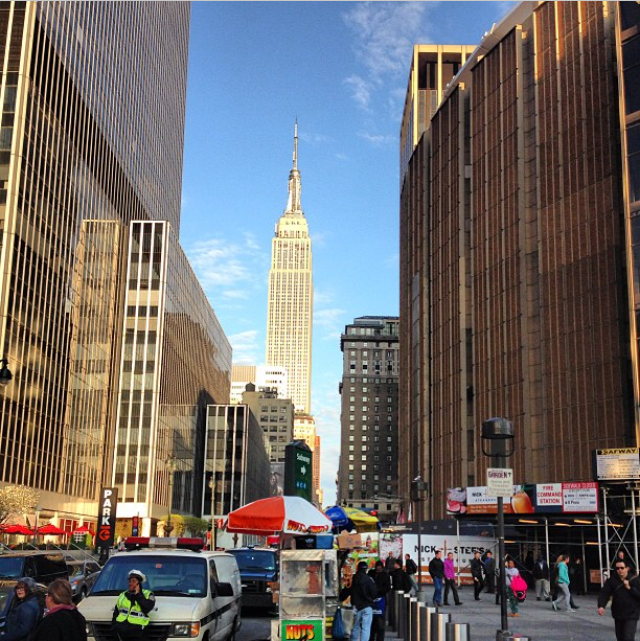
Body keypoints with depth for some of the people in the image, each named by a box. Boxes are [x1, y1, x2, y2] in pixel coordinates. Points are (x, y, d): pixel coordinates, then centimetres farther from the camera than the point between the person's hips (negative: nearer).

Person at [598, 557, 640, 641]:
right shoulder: (612, 581, -3)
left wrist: (630, 588, -19)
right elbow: (604, 594, -11)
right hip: (618, 615, 4)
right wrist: (601, 606, -26)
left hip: (631, 615, -4)